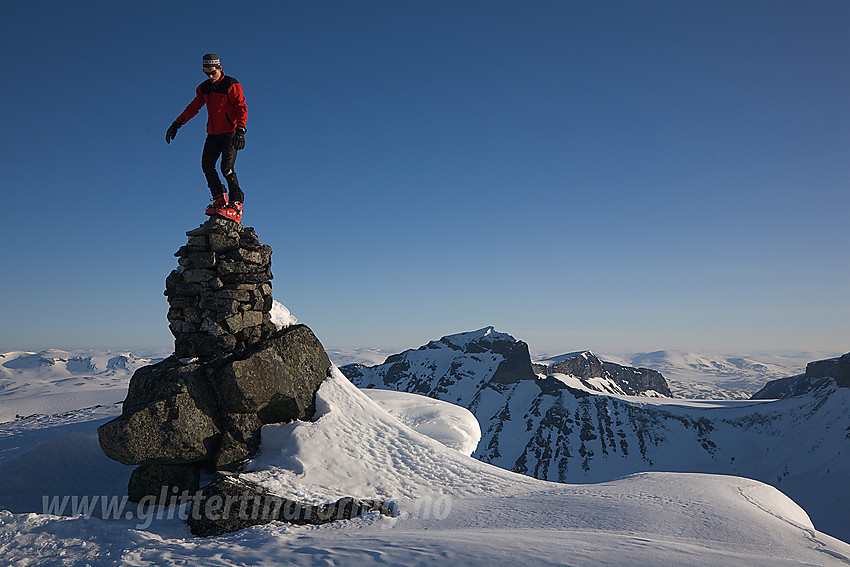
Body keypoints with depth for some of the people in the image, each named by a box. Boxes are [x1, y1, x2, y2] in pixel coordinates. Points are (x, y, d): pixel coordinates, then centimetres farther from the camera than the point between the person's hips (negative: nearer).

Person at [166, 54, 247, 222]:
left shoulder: (231, 85, -7)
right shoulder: (204, 88, 12)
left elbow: (242, 108, -14)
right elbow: (193, 107, 19)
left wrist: (240, 130, -28)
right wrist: (177, 123, 12)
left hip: (230, 133, -6)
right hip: (213, 134, 6)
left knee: (226, 167, -18)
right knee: (207, 165, -7)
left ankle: (236, 202, -9)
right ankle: (220, 200, 1)